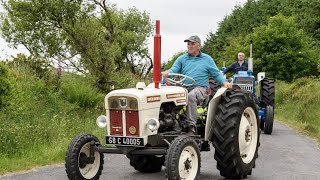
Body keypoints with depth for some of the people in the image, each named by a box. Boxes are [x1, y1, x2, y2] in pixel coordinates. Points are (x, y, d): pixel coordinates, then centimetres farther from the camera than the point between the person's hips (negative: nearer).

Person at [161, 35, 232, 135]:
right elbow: (174, 69, 3)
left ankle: (191, 126, -40)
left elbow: (216, 74, 14)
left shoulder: (207, 59, 16)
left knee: (191, 95, -38)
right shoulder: (182, 59, 19)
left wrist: (224, 82, -5)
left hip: (200, 88, -2)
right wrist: (167, 72, -21)